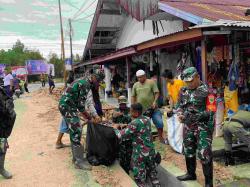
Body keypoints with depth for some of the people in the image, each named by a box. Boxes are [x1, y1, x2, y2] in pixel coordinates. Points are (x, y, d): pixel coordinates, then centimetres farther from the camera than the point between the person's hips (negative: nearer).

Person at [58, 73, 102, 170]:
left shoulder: (85, 82, 13)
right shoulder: (85, 84, -19)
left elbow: (89, 102, 16)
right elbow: (81, 105, -21)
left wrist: (96, 116, 11)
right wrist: (90, 118, -10)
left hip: (66, 106, 10)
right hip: (67, 107, -10)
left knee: (75, 130, 14)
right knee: (76, 131, -8)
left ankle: (76, 156, 24)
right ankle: (79, 160, -1)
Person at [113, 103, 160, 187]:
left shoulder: (135, 123, -20)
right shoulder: (147, 119, 1)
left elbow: (121, 135, -17)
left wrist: (116, 128, 2)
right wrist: (127, 127, 13)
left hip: (140, 153, -7)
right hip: (150, 151, 7)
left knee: (140, 178, 8)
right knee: (153, 173, 21)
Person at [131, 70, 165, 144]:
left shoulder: (151, 82, -1)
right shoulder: (135, 85, 8)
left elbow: (157, 93, -5)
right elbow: (133, 96, 12)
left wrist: (155, 101, -19)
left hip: (153, 108, -2)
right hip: (141, 110, 2)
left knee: (159, 122, -2)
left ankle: (161, 137, 18)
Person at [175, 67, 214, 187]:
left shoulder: (206, 91, -11)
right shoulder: (183, 91, 8)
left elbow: (211, 109, -13)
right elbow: (179, 105, 15)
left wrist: (198, 115, -24)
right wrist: (180, 114, -5)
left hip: (203, 126, -6)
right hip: (188, 126, 7)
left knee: (204, 154, -4)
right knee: (188, 151, 18)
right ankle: (191, 173, 39)